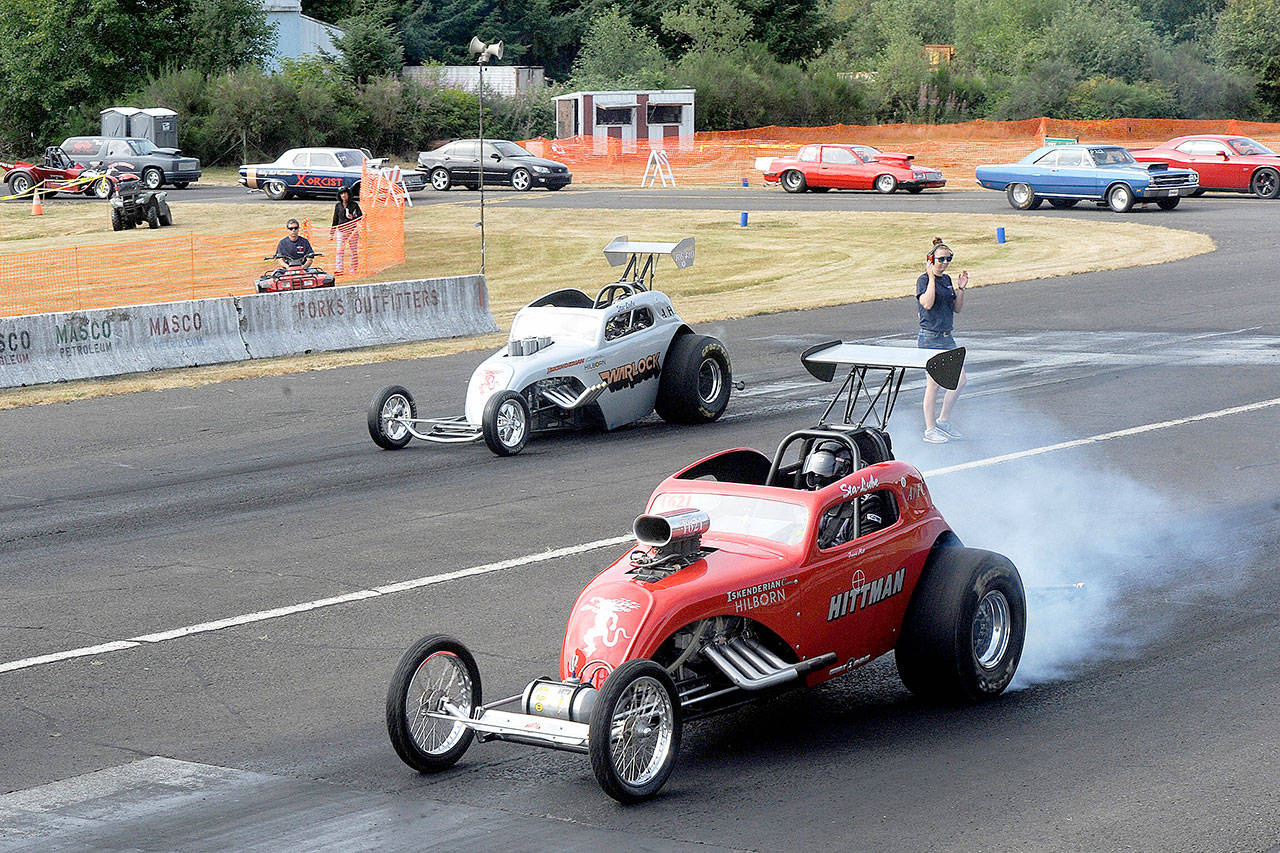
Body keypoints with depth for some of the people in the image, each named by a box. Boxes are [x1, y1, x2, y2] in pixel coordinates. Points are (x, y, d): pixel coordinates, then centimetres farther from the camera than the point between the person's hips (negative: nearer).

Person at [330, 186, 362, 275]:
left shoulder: (354, 204, 2)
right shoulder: (338, 206, 9)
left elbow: (360, 216, 2)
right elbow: (335, 220, 14)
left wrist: (352, 217, -18)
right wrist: (332, 232, 13)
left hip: (352, 230, -2)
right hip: (341, 230, 2)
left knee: (354, 250, 2)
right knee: (339, 250, -7)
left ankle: (354, 270, 9)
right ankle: (339, 270, -8)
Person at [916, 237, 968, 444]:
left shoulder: (946, 279, 13)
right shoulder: (924, 280, -9)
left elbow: (957, 308, 17)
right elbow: (927, 303, -26)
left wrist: (961, 288, 3)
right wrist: (931, 278, -22)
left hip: (947, 337, 8)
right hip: (930, 338, -8)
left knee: (960, 380, 7)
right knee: (934, 384, -4)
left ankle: (943, 420, 21)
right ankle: (930, 430, 5)